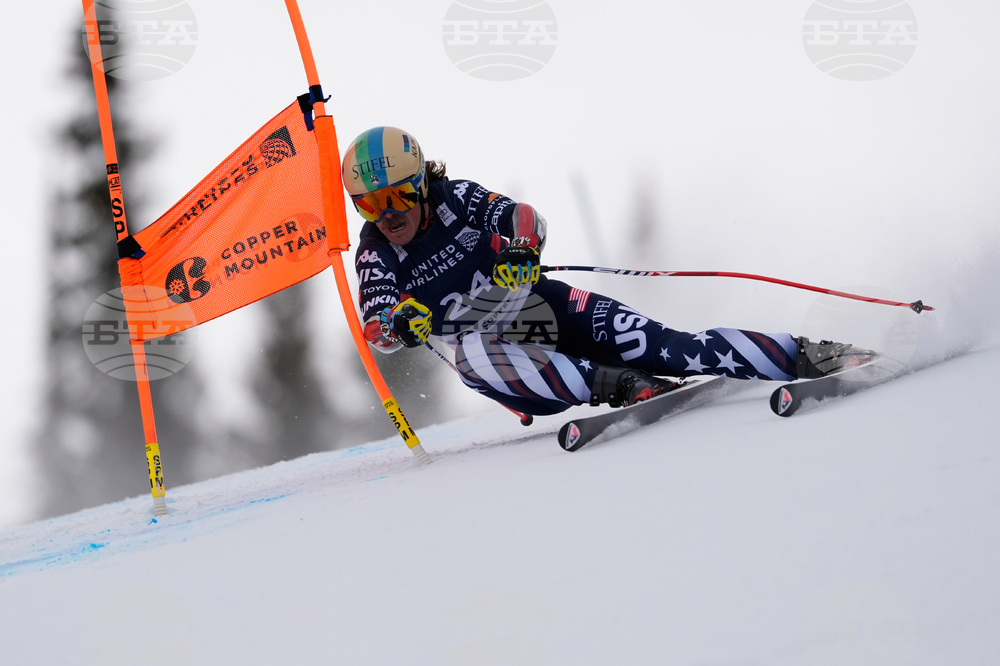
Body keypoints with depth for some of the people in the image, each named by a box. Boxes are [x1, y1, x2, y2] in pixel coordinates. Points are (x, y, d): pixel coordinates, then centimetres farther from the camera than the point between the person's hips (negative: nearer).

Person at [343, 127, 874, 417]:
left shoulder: (453, 199, -4)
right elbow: (376, 327, -15)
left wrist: (521, 246, -37)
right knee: (469, 354, -38)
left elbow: (523, 217, -13)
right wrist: (397, 324, -39)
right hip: (510, 357, 0)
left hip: (548, 308, 0)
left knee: (661, 346, -20)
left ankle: (802, 358, -18)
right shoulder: (377, 255, -3)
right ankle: (620, 386, -42)